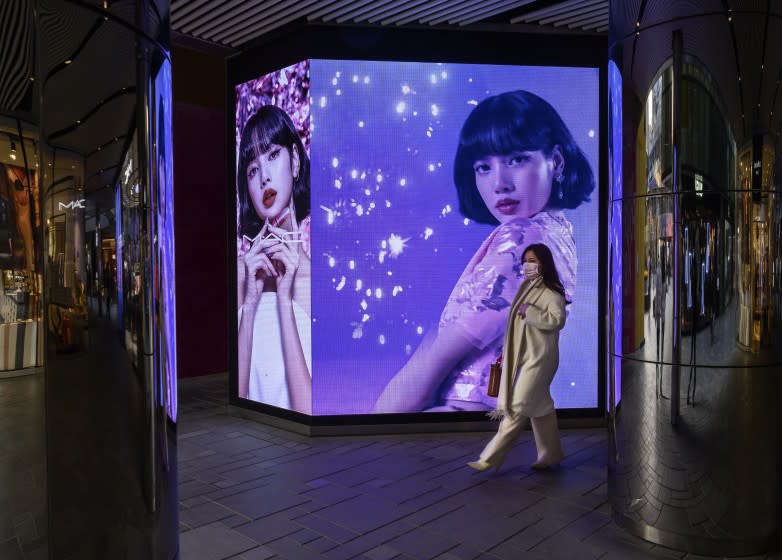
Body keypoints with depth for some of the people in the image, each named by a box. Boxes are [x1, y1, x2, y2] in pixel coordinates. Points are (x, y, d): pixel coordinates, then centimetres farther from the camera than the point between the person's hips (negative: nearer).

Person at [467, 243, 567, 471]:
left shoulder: (551, 293, -9)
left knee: (518, 406, -7)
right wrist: (506, 353, 16)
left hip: (538, 358, -8)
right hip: (522, 356, 8)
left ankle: (490, 458, -5)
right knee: (539, 406, 14)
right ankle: (550, 455, 25)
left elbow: (557, 320, -24)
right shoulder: (526, 289, 14)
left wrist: (529, 312, -20)